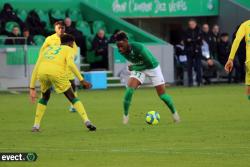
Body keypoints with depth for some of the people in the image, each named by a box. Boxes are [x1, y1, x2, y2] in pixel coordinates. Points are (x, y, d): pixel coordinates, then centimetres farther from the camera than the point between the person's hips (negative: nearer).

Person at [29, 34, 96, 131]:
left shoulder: (47, 49, 36)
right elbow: (70, 64, 0)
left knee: (45, 97, 31)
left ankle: (36, 126, 24)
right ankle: (87, 121, -3)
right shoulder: (68, 49, 23)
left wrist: (32, 88, 30)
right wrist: (82, 80, -1)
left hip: (42, 73, 4)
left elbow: (36, 68, 29)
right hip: (57, 72, -4)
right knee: (72, 98, 12)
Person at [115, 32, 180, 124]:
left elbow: (150, 64, -26)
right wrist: (134, 67, -4)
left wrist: (134, 67, -23)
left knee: (162, 94, 0)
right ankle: (125, 115, -7)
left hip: (152, 67, -4)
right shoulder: (122, 51, -18)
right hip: (138, 68, 4)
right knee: (129, 89, -20)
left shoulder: (139, 48, -37)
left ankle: (174, 112, 26)